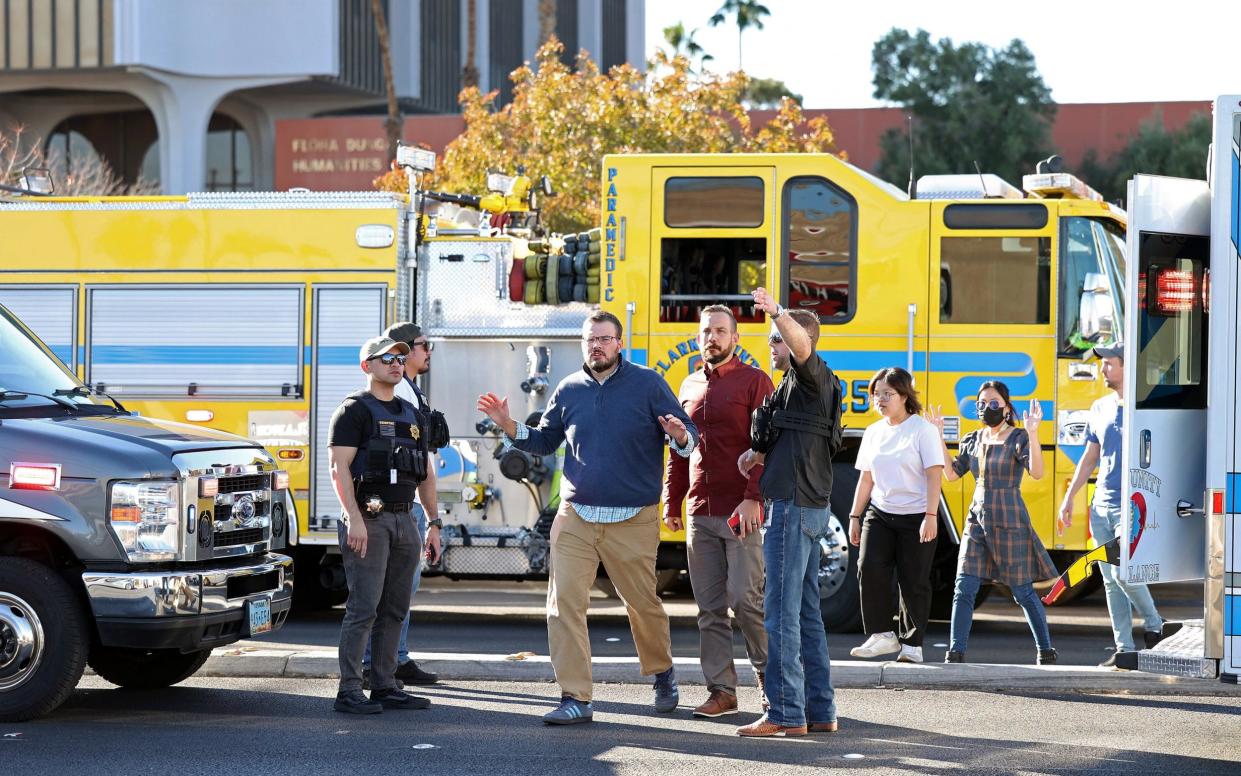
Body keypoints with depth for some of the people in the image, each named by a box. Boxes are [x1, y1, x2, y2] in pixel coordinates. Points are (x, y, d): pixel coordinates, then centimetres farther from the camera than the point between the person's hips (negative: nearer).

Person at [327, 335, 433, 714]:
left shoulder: (411, 415, 19)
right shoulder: (354, 410, -4)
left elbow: (423, 473, 23)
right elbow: (339, 468, -12)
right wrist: (354, 519, -22)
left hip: (403, 520, 8)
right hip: (368, 520, -8)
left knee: (394, 609, 9)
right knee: (363, 608, -11)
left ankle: (385, 687, 14)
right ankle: (349, 692, -9)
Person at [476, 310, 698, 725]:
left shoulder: (647, 384, -1)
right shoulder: (569, 390, 8)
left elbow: (689, 436, 0)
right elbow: (544, 441, 19)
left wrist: (680, 436, -23)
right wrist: (510, 426, 3)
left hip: (633, 520, -2)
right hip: (575, 516, 3)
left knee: (643, 602, 9)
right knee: (564, 603, -9)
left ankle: (662, 673, 37)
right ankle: (575, 699, -7)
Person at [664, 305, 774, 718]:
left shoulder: (754, 381, -2)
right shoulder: (690, 386, 16)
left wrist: (753, 498, -18)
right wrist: (671, 501, 14)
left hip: (741, 513, -6)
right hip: (701, 514, 6)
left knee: (745, 598, -8)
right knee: (709, 607, 5)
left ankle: (769, 671, 11)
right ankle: (721, 691, 8)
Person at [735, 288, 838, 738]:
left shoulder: (811, 376, -8)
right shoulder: (793, 386, 21)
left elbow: (802, 345, -32)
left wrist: (777, 312, -49)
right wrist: (759, 455, 9)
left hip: (793, 507, -11)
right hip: (810, 509, 11)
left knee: (781, 612, -10)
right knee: (805, 612, 13)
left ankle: (785, 713, -10)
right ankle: (819, 710, 16)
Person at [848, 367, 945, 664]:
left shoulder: (922, 429, -6)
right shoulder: (874, 433, 11)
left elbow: (934, 475, -11)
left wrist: (931, 516, -19)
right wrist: (854, 517, 12)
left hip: (915, 518, -4)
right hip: (880, 514, 4)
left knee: (913, 582, 0)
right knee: (869, 568, -15)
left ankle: (912, 645, 11)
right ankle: (882, 635, -6)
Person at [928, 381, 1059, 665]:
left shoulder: (1018, 439, -6)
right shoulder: (973, 440, 11)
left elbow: (1037, 472, -21)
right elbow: (952, 474, 7)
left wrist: (1032, 434, -32)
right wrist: (939, 438, 2)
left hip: (1009, 521, -5)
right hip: (977, 519, 5)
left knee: (1022, 591, 2)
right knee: (964, 588, -5)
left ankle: (1046, 650, 16)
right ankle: (955, 653, -4)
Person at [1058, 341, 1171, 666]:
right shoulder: (1100, 408, 13)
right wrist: (1069, 498, 15)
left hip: (1131, 505, -7)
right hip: (1101, 506, 7)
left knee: (1122, 573, -15)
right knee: (1110, 579, 5)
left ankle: (1154, 625, 8)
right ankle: (1123, 648, 9)